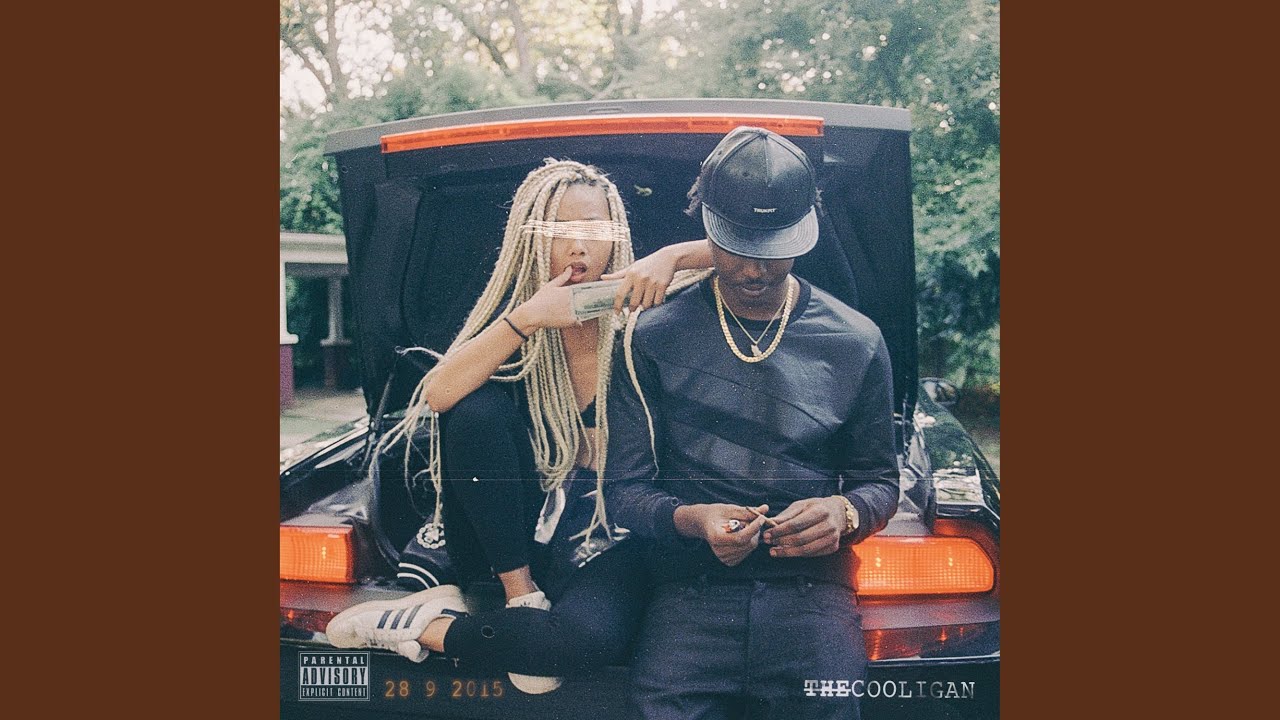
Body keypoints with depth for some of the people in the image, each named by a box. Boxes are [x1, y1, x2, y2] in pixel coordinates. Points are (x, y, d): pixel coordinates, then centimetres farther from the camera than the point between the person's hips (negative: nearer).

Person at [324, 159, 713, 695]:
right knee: (479, 407, -28)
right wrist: (525, 319, -30)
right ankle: (521, 594, -16)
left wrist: (671, 256, -27)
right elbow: (438, 394, -20)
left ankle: (427, 627, -12)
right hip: (509, 529, 1)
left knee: (594, 634, -35)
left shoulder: (636, 308, -4)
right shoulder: (515, 307, -3)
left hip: (604, 531, -1)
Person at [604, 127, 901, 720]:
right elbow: (625, 488, 6)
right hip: (689, 587, 0)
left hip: (811, 587, 1)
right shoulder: (655, 338, 7)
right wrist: (690, 519, -15)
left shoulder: (856, 343, 10)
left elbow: (879, 480, 17)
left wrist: (845, 511, -7)